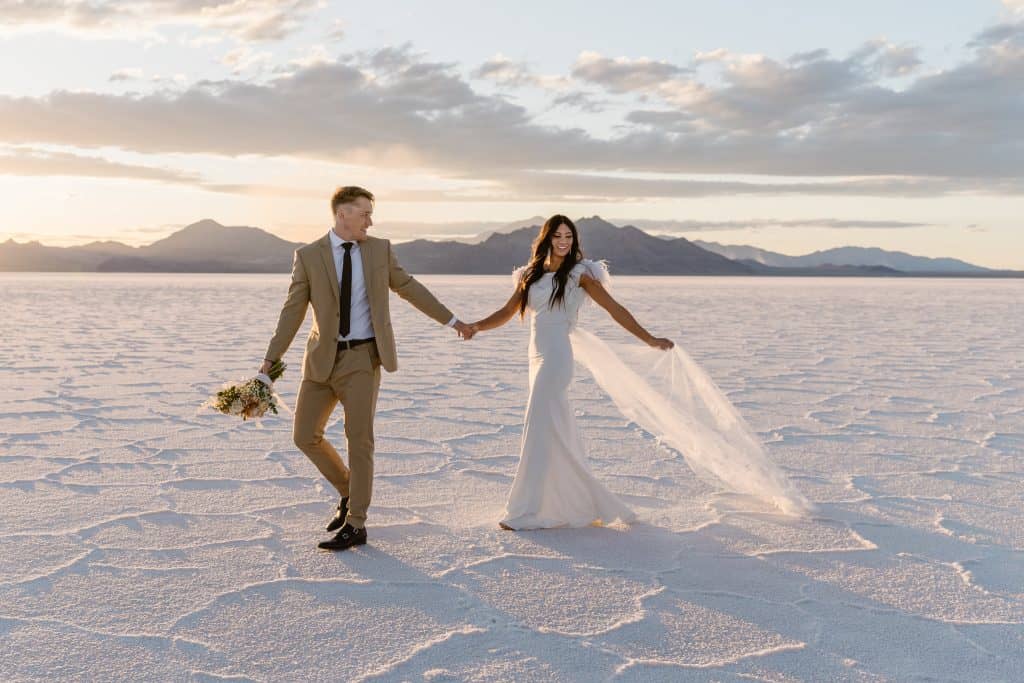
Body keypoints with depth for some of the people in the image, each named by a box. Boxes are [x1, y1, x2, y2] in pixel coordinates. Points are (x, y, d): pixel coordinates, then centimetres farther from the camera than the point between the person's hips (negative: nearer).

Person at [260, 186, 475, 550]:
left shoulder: (380, 249, 3)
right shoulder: (308, 256, -2)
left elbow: (409, 288, 13)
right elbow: (293, 311, -1)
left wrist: (451, 320, 15)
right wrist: (270, 360, -5)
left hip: (363, 357, -1)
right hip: (322, 359, 1)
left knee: (359, 439, -4)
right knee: (305, 436, 2)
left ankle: (355, 525, 5)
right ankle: (348, 490, 26)